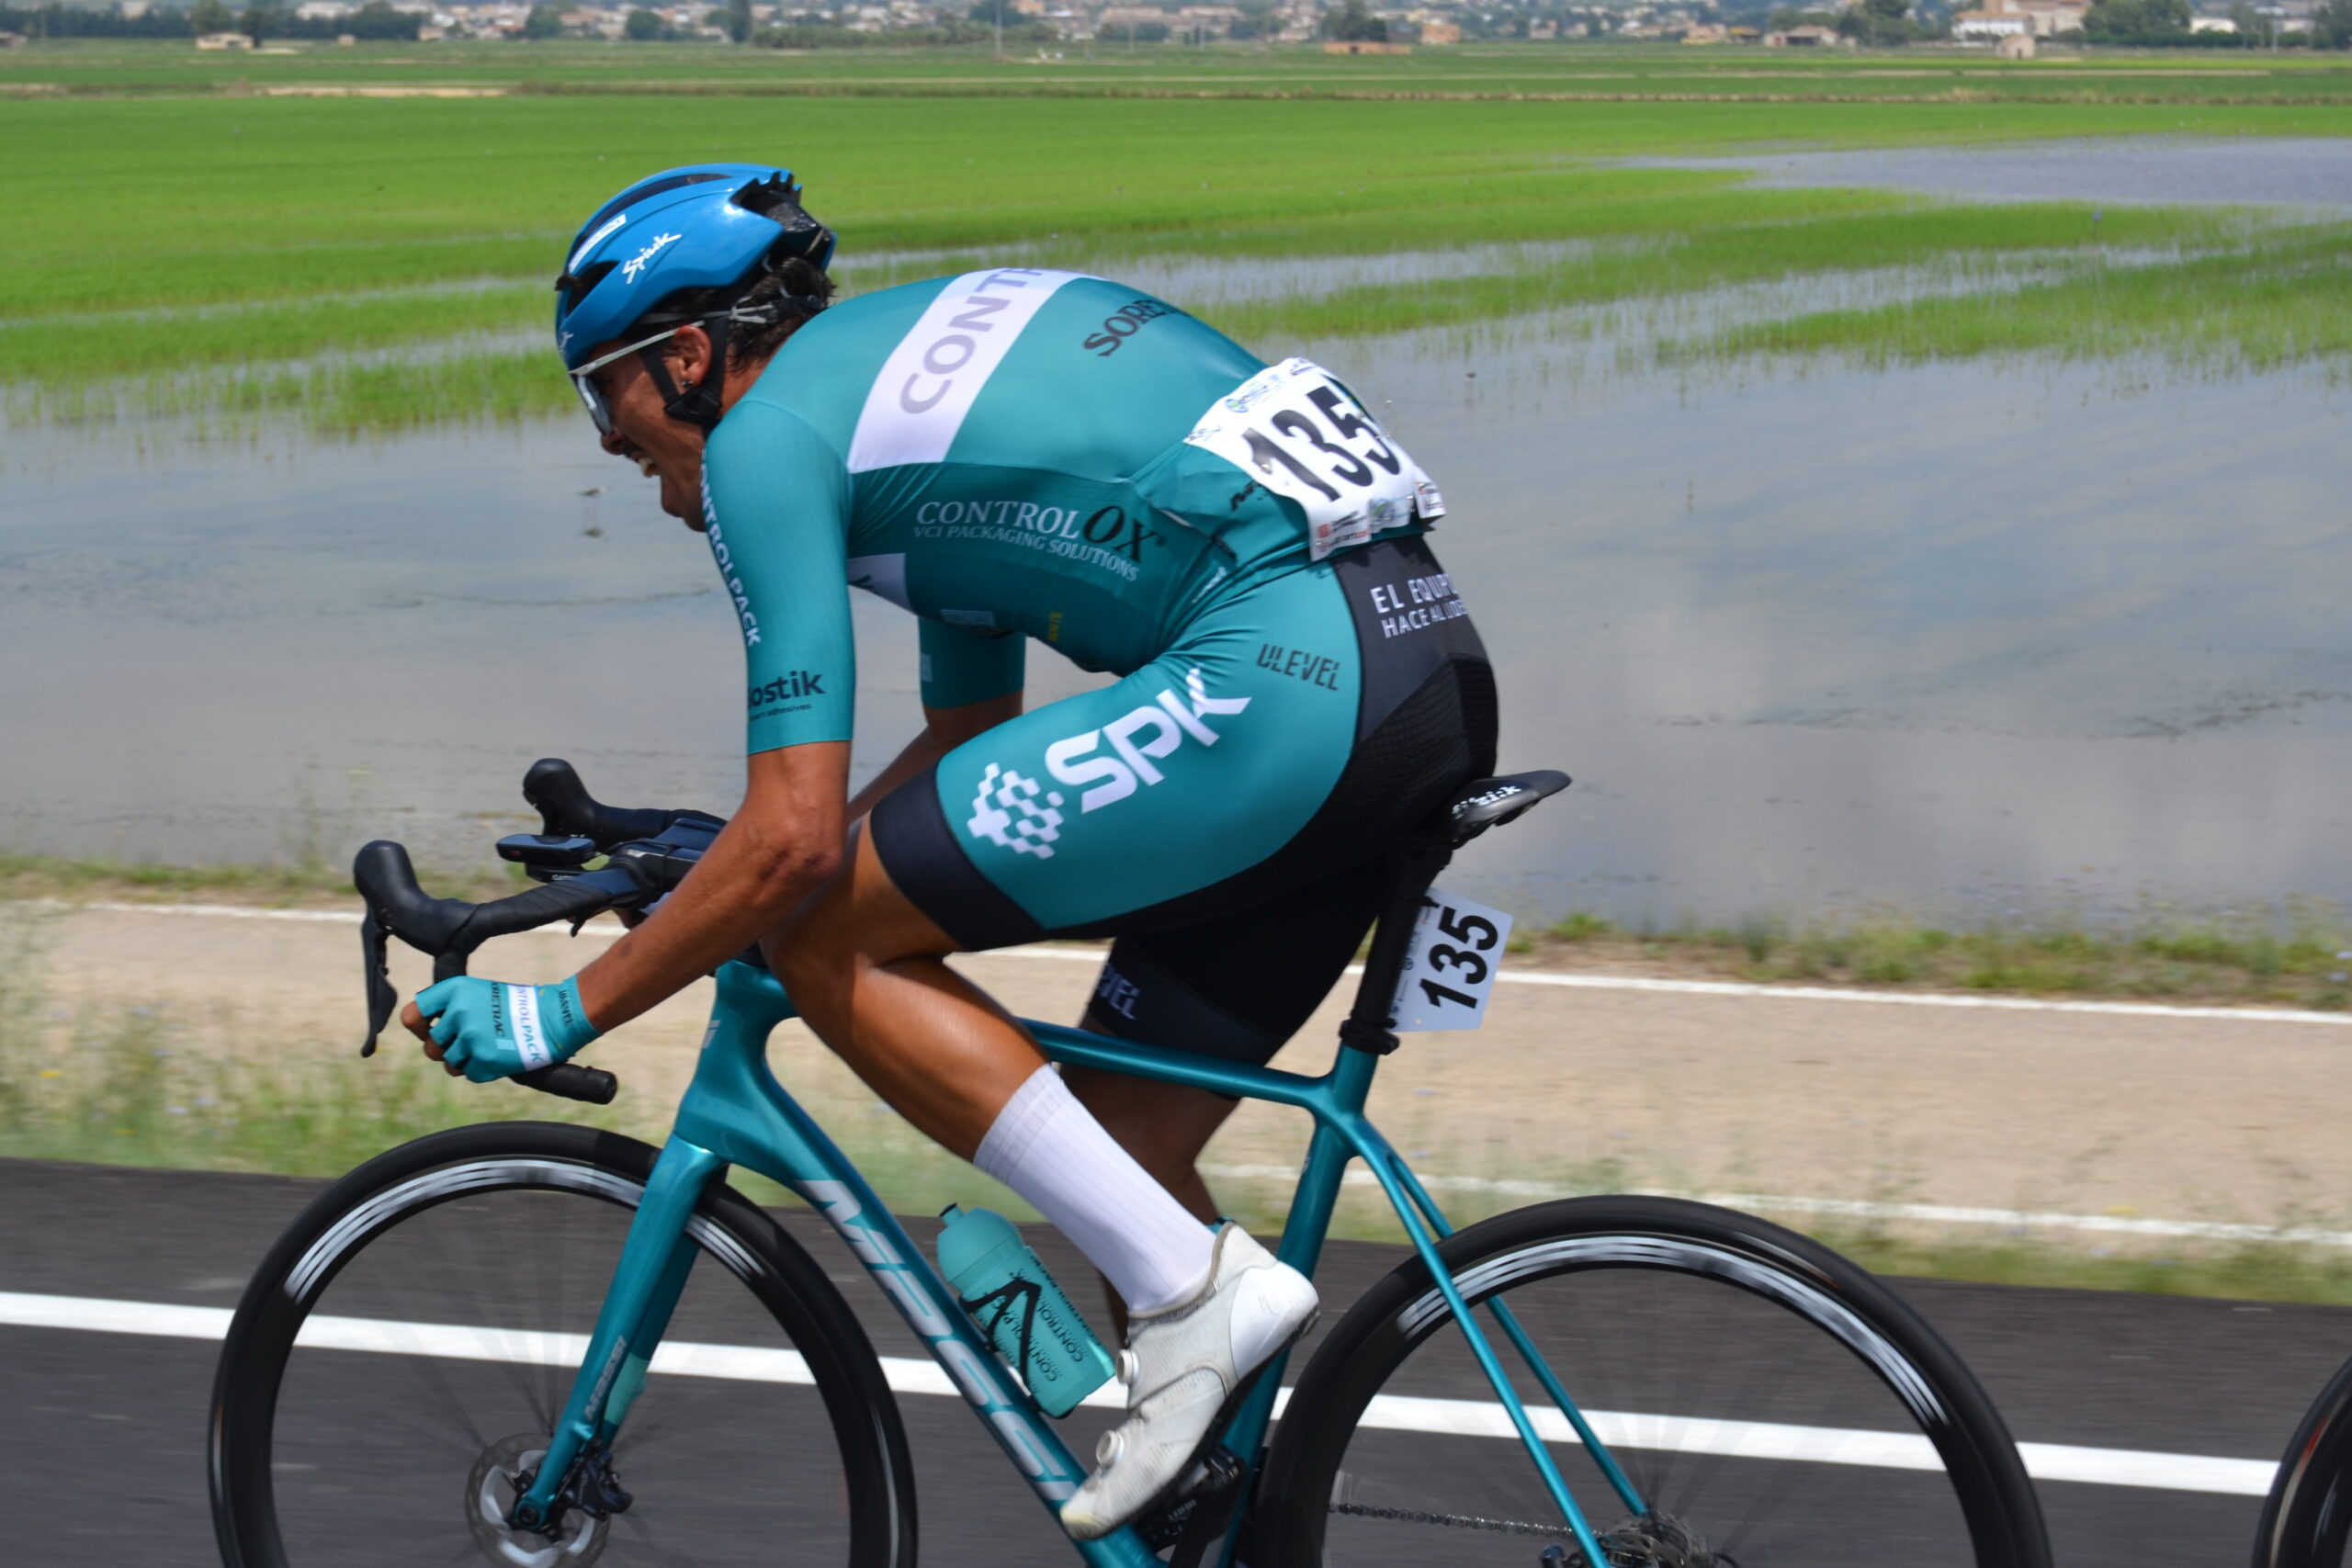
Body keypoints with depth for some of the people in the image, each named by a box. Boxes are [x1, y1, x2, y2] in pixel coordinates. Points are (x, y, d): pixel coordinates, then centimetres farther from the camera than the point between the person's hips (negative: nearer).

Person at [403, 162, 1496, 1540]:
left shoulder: (765, 432, 0)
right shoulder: (910, 366, 28)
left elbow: (798, 842, -6)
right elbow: (969, 745, 36)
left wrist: (562, 1014, 5)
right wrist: (706, 876, 39)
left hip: (1284, 676, -10)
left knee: (822, 937, -2)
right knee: (1118, 1149, 17)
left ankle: (1195, 1290, -4)